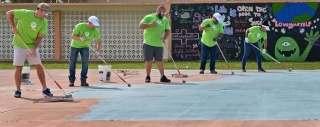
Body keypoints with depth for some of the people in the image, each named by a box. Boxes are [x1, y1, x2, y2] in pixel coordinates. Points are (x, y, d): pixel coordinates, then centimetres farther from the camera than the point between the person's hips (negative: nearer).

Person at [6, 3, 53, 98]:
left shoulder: (44, 22, -7)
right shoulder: (25, 13, -17)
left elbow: (39, 37, -6)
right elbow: (9, 13, -8)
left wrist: (34, 49, -19)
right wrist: (13, 27, -15)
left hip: (32, 47, 3)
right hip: (19, 46, -3)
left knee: (39, 67, 0)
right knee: (18, 68, -3)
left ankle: (45, 89, 9)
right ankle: (18, 90, 8)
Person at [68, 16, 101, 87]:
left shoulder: (95, 30, -18)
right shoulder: (80, 26, -25)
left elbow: (98, 41, -14)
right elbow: (73, 36, -21)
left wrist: (97, 50, -29)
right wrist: (80, 38, -39)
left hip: (85, 47, 2)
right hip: (75, 46, -2)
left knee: (85, 64, -8)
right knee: (72, 63, 0)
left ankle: (83, 81, -1)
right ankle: (71, 80, 8)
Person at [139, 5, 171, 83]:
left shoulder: (165, 20, 11)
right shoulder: (149, 17, -2)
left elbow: (168, 30, 12)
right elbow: (141, 26, -8)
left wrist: (165, 37, -7)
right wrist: (150, 24, -21)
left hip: (159, 44, 3)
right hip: (148, 44, -3)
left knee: (159, 61, 2)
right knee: (149, 61, 1)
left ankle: (163, 77, 3)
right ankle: (148, 77, 9)